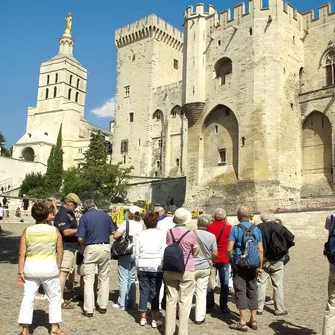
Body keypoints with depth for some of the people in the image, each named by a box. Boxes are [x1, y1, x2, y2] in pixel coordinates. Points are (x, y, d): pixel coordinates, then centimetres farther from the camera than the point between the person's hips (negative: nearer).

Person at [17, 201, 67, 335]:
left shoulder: (27, 231, -4)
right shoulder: (54, 231, -4)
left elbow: (22, 254, -5)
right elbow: (60, 252, -2)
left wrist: (20, 271, 0)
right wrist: (58, 268, 8)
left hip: (31, 268, 1)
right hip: (50, 267, -1)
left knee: (28, 298, 9)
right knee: (54, 298, 13)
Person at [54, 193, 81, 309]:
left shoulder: (70, 213, 16)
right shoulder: (62, 214, -16)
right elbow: (66, 232, -23)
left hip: (71, 247, 11)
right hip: (65, 248, -11)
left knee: (69, 271, 14)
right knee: (63, 272, -9)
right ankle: (60, 300, -5)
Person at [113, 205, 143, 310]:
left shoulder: (127, 223, -12)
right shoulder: (141, 225, 2)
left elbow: (115, 235, -16)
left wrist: (121, 238, 3)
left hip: (126, 253, -5)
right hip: (136, 253, 6)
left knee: (123, 278, 0)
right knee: (131, 278, 16)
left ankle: (122, 304, 3)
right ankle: (131, 302, 21)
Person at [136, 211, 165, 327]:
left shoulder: (141, 235, 2)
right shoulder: (161, 235, -5)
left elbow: (137, 253, 4)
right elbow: (164, 253, -5)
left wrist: (138, 267, 13)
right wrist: (163, 267, 3)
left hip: (143, 267, 2)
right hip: (156, 267, -2)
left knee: (143, 291, 10)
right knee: (155, 293, 4)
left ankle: (143, 317, 18)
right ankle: (155, 320, 10)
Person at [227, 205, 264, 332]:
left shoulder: (235, 229, -8)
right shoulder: (256, 229, 4)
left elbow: (229, 249, -14)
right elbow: (261, 250, 3)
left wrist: (231, 260, 4)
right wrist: (260, 266, 10)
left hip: (239, 264, -4)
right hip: (252, 265, 4)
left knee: (240, 291, 0)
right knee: (252, 291, 12)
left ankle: (243, 322, 1)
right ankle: (253, 320, 18)